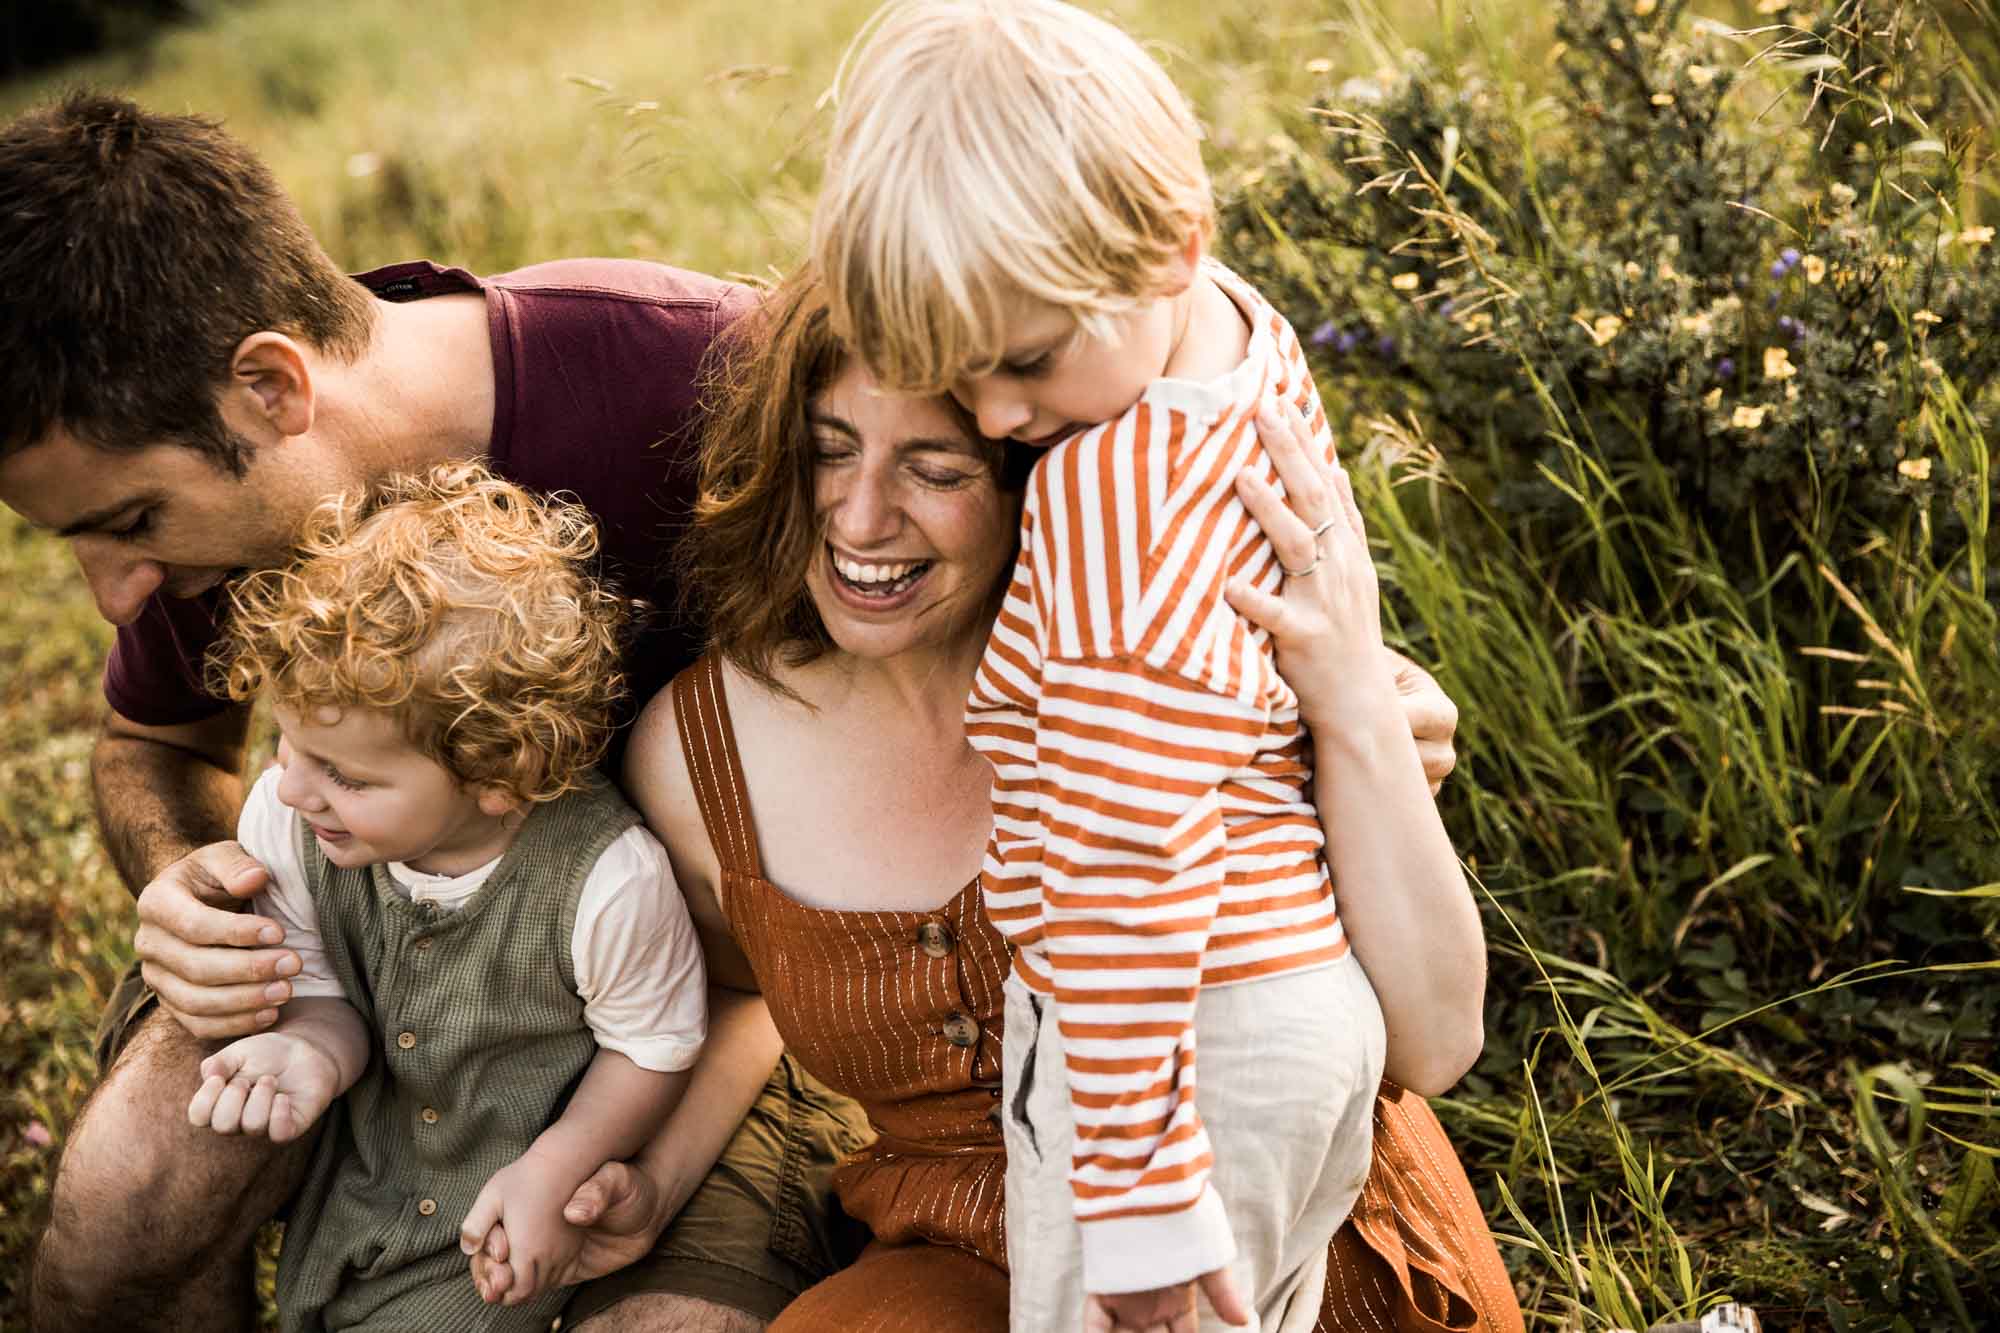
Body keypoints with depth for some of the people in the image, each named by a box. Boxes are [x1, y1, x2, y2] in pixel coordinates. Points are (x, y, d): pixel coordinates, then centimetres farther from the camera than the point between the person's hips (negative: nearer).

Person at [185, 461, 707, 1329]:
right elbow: (324, 990, -4)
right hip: (363, 1179, 5)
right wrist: (313, 1052, -27)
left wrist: (551, 1175, -19)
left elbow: (656, 1048, -13)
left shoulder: (606, 883, -32)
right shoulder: (282, 821, -19)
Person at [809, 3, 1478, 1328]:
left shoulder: (1111, 488, -27)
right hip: (1317, 993, 10)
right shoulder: (1248, 330, 1)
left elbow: (1127, 869, -26)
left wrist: (1136, 1188, -22)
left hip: (1195, 1044, -10)